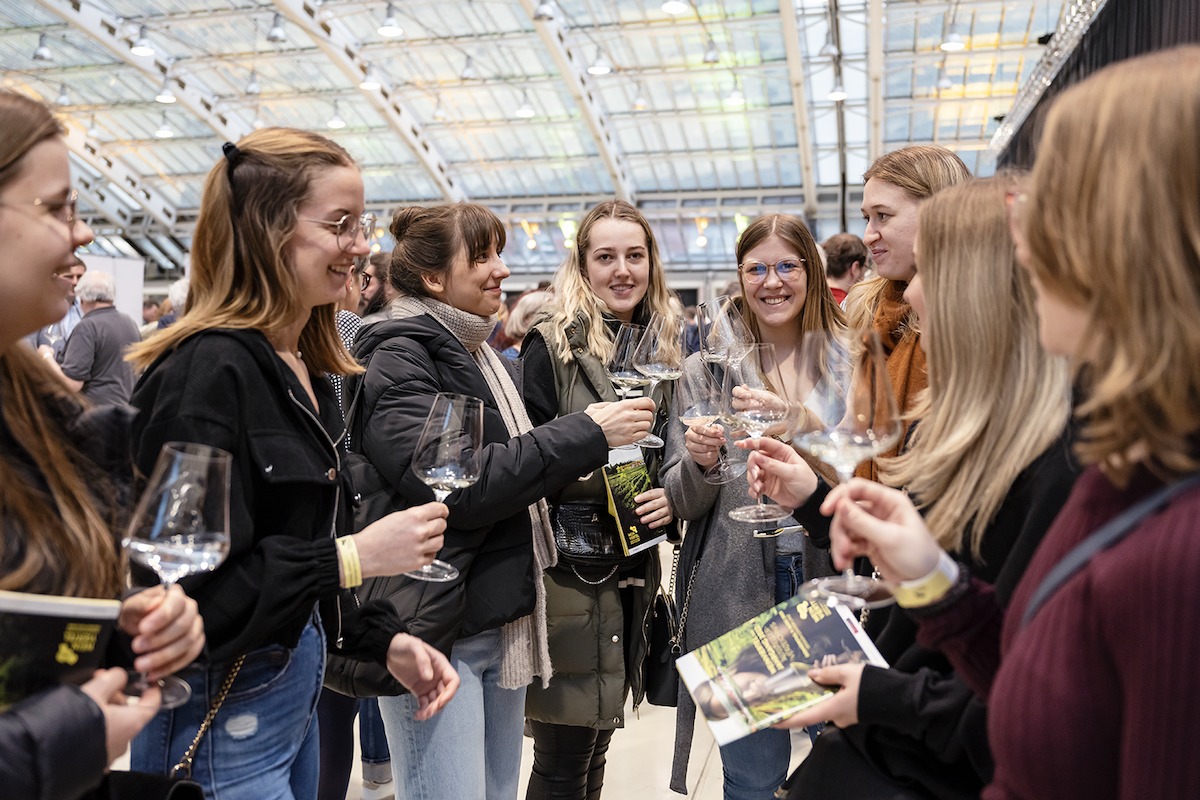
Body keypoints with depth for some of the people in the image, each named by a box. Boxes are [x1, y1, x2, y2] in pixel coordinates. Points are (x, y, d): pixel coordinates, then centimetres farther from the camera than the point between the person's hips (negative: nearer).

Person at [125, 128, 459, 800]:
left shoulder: (306, 368, 7)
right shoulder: (209, 371, -22)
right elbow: (193, 587, -25)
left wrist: (385, 639, 2)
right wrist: (354, 556, -24)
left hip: (297, 688, 9)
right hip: (220, 713, -9)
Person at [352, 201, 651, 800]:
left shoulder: (483, 357, 15)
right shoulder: (397, 359, -12)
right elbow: (453, 486, -24)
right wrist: (585, 435, -20)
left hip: (503, 623, 8)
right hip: (436, 631, -8)